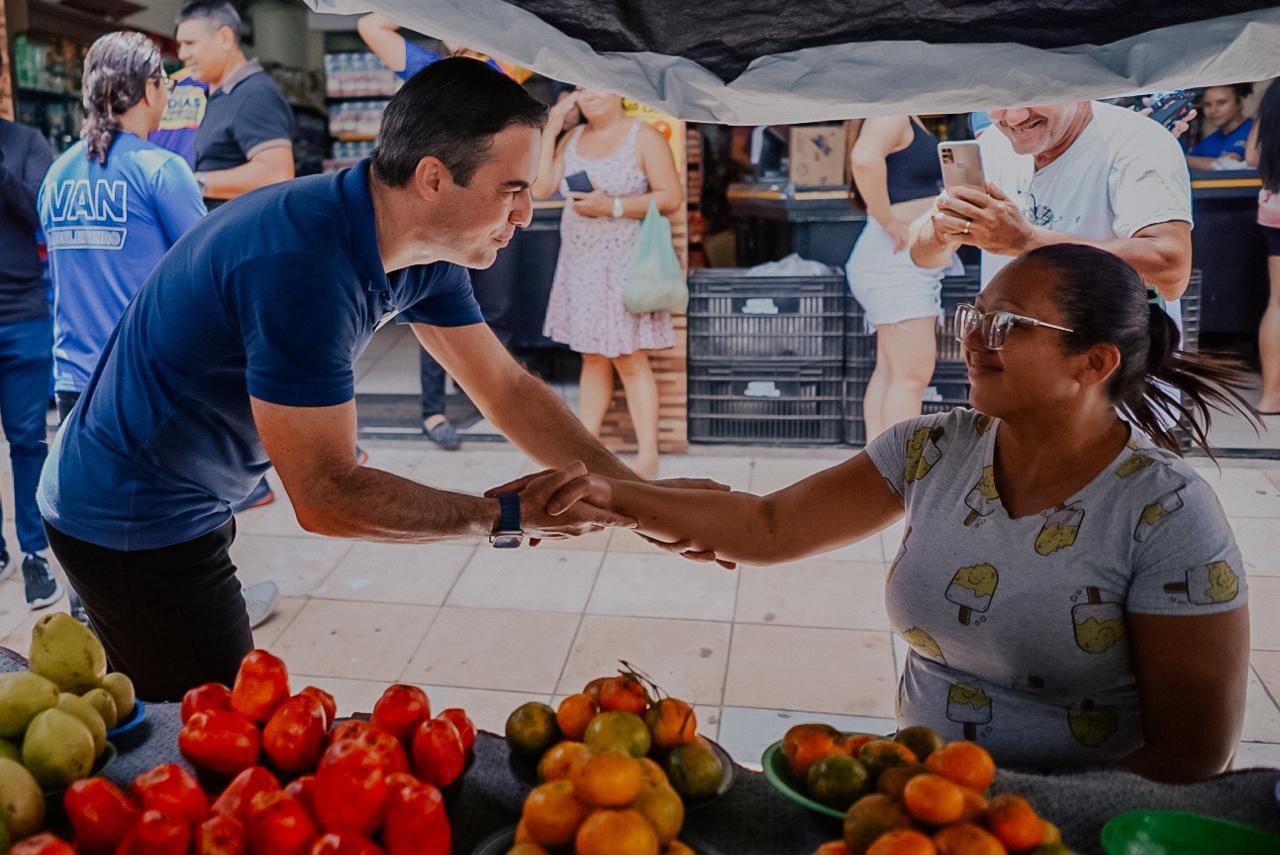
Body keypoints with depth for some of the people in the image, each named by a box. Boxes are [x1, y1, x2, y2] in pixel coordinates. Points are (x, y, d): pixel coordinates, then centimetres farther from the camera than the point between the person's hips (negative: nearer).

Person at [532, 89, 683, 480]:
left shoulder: (644, 138, -4)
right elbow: (541, 187, 3)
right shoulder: (573, 139, 12)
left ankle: (648, 457, -1)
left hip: (624, 264, -5)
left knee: (628, 358, -6)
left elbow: (672, 198, -11)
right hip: (581, 262, 5)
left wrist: (612, 206, -18)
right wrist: (551, 129, 2)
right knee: (592, 358, 10)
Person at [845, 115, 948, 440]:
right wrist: (888, 221, -24)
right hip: (896, 258, -10)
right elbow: (865, 158, -32)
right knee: (912, 375, -11)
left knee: (889, 372, 10)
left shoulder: (909, 121, 19)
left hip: (911, 261, 10)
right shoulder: (891, 115, -12)